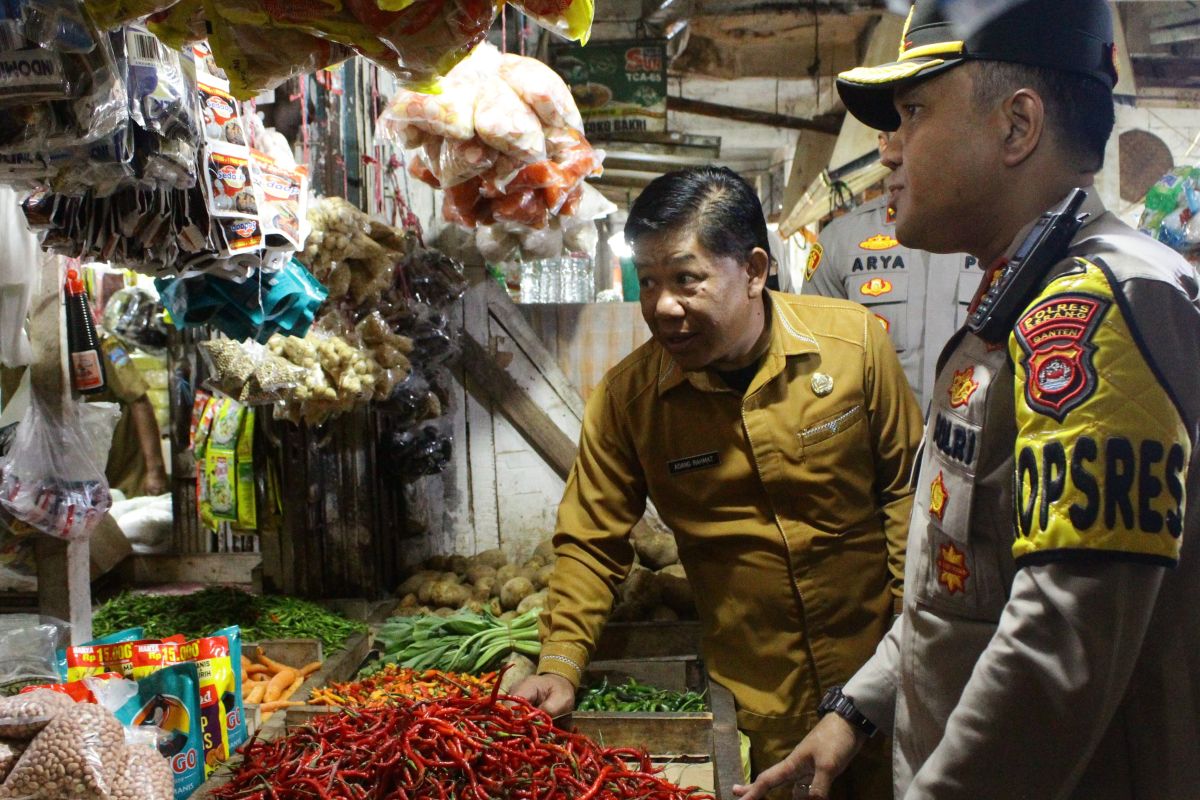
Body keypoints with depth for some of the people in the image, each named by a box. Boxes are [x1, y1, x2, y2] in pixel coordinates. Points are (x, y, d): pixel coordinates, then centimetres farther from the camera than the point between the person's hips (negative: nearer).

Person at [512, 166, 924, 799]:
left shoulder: (854, 342, -12)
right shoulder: (626, 397, -13)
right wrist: (559, 666, -14)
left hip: (879, 671, 1)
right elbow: (591, 543, -4)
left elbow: (905, 484, -1)